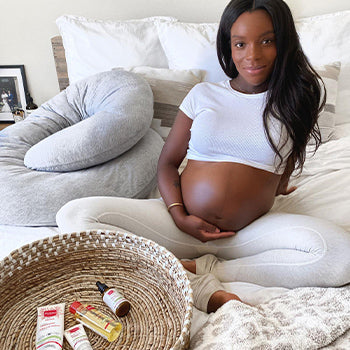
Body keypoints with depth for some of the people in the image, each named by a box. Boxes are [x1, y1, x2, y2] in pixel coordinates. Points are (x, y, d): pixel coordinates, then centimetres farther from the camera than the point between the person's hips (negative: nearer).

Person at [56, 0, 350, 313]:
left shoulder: (295, 101, 8)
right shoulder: (203, 94, 7)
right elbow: (167, 162, 6)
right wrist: (179, 216, -7)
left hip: (249, 233, 0)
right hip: (182, 224, 1)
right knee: (74, 215, -18)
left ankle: (205, 267, -17)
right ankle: (198, 285, -24)